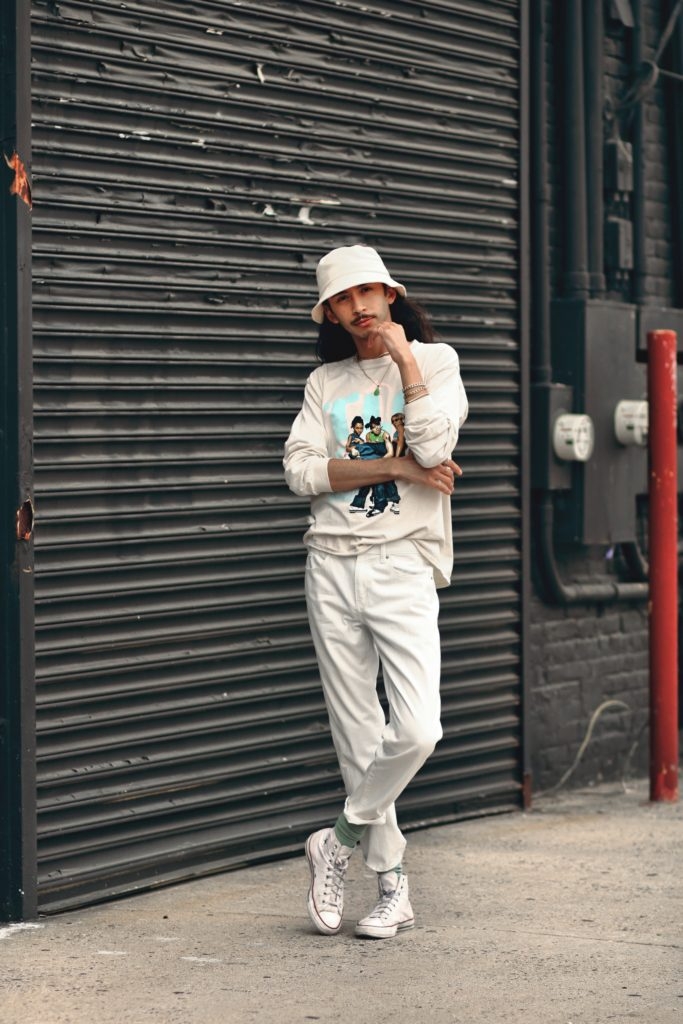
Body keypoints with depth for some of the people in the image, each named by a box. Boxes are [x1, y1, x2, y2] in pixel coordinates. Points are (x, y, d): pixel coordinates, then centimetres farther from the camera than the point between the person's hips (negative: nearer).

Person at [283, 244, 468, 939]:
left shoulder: (435, 361, 6)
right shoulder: (325, 383, 13)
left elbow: (433, 446, -12)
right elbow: (300, 471, -2)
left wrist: (404, 358, -7)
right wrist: (396, 469, -11)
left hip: (403, 565, -3)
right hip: (332, 566, 3)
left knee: (417, 731, -17)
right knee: (357, 737, 3)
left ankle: (339, 842, 4)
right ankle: (391, 887, 12)